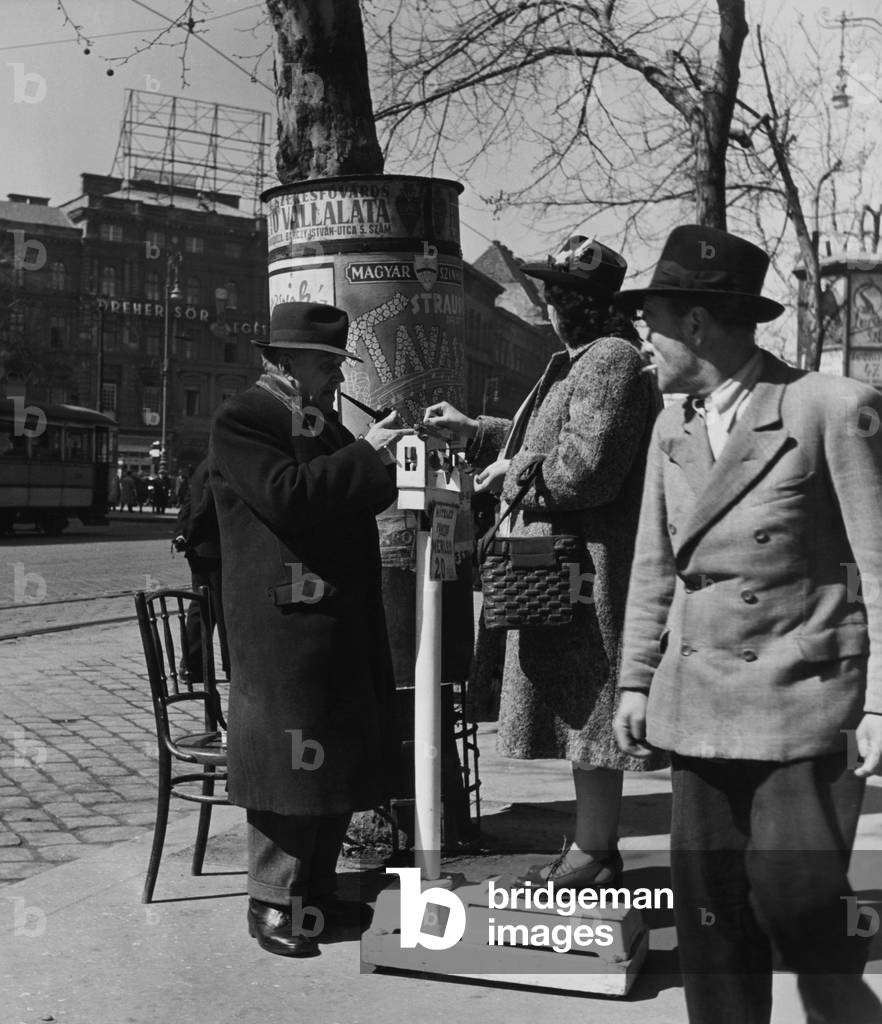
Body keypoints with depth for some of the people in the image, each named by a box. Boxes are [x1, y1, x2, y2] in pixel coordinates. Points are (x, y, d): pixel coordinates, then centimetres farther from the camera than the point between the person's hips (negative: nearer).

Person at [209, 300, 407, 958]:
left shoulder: (324, 421, 18)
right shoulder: (241, 420, -9)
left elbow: (353, 500, 23)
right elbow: (285, 492, -23)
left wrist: (379, 462, 4)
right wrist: (365, 454, -17)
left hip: (345, 625, 9)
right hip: (285, 626, -9)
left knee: (342, 758, 14)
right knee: (289, 762, -1)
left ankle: (317, 890, 28)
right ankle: (273, 904, 13)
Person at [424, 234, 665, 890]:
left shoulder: (610, 361, -17)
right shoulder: (584, 360, 17)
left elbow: (583, 470, -25)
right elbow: (548, 442, 29)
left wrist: (511, 476, -10)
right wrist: (474, 430, 25)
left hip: (585, 566, -11)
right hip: (566, 567, 11)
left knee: (587, 709, -1)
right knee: (581, 710, 16)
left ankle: (595, 852, 11)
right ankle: (596, 843, 28)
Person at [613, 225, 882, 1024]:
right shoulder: (673, 429, 10)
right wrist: (636, 681, 12)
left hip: (807, 698, -5)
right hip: (700, 703, 6)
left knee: (795, 897, -7)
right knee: (707, 906, 7)